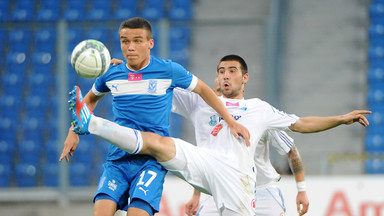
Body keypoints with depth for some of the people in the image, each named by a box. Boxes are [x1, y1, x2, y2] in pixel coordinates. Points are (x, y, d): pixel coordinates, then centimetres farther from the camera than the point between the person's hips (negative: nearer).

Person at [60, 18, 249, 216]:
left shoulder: (168, 71, 0)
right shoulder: (111, 74, 8)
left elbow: (202, 89, 16)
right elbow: (91, 99, 29)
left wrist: (231, 121, 17)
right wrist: (73, 132, 20)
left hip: (152, 159, -3)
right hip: (118, 159, 3)